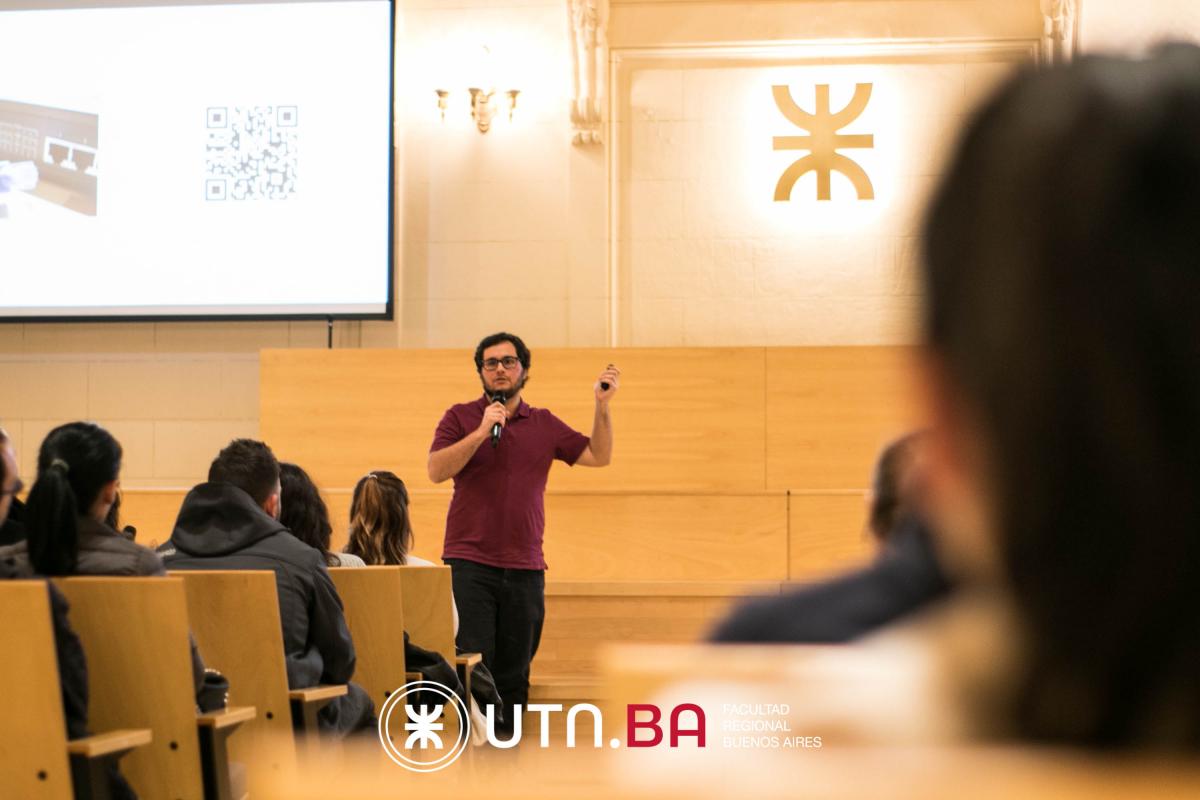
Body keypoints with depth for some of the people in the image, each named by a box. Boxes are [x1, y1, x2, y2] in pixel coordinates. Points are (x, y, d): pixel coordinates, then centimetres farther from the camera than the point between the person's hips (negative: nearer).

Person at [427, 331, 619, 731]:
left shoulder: (544, 424, 12)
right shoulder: (461, 417, 4)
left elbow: (598, 456, 10)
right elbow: (437, 470, -9)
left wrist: (602, 406, -1)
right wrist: (481, 432, -17)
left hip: (525, 566, 3)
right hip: (470, 563, -3)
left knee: (514, 673, 6)